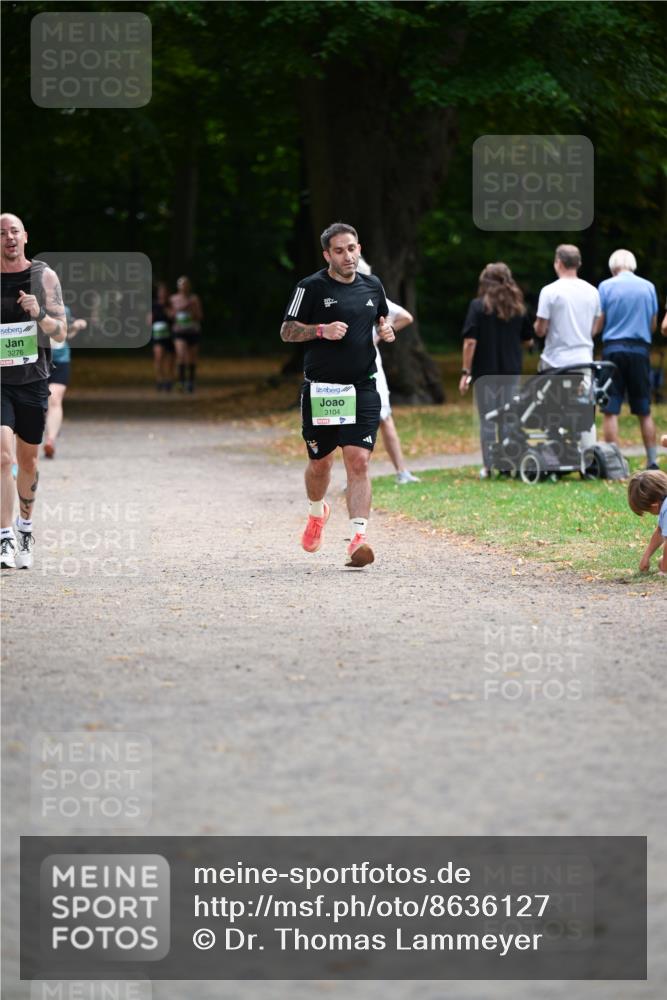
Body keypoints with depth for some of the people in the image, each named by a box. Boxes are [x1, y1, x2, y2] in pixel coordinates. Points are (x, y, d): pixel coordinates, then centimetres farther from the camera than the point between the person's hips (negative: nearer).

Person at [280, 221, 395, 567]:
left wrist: (386, 329, 5)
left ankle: (358, 539, -19)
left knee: (358, 461, -12)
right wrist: (321, 330, -17)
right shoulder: (311, 287, -4)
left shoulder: (372, 286, 9)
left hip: (362, 390, 2)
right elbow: (287, 331, -2)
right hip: (320, 391, -2)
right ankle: (317, 512, 43)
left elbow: (382, 317, 28)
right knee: (320, 463, 11)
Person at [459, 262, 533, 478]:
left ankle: (489, 466, 3)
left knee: (488, 420, 4)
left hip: (485, 372, -3)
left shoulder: (478, 306, -7)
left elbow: (470, 341, -12)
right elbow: (528, 340, 12)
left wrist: (465, 372, -9)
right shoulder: (518, 307, 4)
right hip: (511, 371, 3)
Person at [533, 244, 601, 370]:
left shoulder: (550, 291, -9)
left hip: (555, 363, -4)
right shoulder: (592, 291, 5)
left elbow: (540, 330, -8)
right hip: (584, 360, 4)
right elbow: (594, 330, 12)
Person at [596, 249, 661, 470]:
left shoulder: (606, 286, -2)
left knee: (610, 410, 0)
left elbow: (598, 325, -2)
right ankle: (652, 462, 7)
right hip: (640, 349, 2)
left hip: (614, 347, -2)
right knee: (644, 412, 9)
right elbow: (653, 324, 13)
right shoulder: (648, 287, 6)